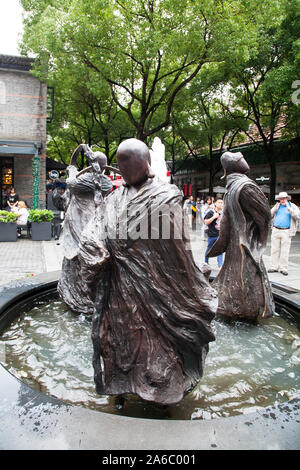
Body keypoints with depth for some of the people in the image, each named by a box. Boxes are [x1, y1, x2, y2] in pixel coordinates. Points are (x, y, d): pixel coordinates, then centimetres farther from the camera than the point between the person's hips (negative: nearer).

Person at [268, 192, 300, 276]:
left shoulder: (293, 206, 3)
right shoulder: (277, 206, 13)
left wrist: (288, 208, -16)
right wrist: (275, 208, -3)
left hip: (286, 232, -3)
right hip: (275, 231, 4)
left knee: (285, 251, -3)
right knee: (274, 250, 4)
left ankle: (283, 268, 4)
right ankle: (274, 267, 11)